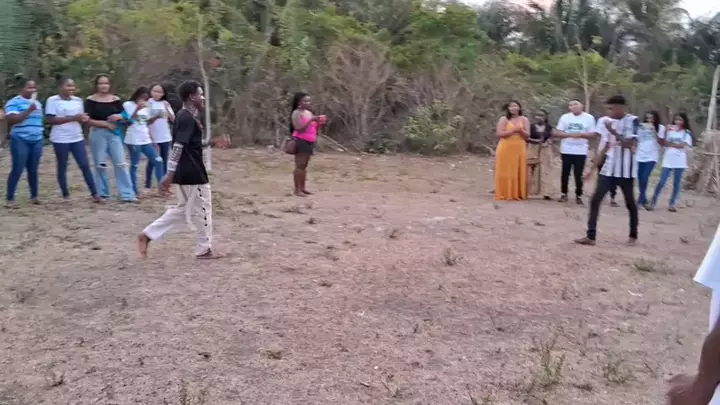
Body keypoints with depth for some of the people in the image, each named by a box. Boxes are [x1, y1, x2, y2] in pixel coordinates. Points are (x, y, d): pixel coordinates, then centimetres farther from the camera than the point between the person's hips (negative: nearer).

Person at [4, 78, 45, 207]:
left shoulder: (38, 103, 15)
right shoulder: (14, 102, -6)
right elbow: (11, 119, -18)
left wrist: (41, 129, 13)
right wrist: (29, 110, -23)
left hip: (37, 141, 6)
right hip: (20, 141, -6)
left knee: (33, 169, 9)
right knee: (18, 170, -7)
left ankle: (34, 196, 17)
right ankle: (10, 198, 0)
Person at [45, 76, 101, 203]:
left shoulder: (78, 100, 11)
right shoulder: (53, 100, -7)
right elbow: (50, 120, -15)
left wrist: (84, 119, -8)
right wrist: (73, 118, -19)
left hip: (77, 138, 5)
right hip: (60, 140, -4)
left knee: (85, 165, 0)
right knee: (62, 167, 5)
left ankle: (95, 194, 1)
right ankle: (65, 195, 14)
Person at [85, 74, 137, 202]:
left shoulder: (116, 99, 7)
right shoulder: (90, 100, -1)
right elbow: (88, 121, -7)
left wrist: (119, 116, -13)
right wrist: (106, 123, -14)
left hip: (114, 134, 2)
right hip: (97, 134, -2)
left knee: (121, 163, -3)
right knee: (100, 165, 5)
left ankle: (128, 194, -2)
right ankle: (103, 194, 16)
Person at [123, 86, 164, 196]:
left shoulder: (145, 107, 15)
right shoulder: (128, 105, -4)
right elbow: (127, 121, -11)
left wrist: (156, 117, 2)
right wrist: (137, 109, -19)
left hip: (146, 140, 6)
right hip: (133, 140, -6)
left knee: (157, 160, 1)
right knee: (135, 165, -2)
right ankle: (135, 190, 3)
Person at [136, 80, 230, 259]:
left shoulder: (185, 116, 13)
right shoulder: (188, 119, -18)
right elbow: (178, 147, -23)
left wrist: (213, 142, 14)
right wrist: (169, 175, -26)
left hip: (185, 173, 10)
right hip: (192, 174, -10)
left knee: (183, 208, 19)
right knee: (202, 209, 4)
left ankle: (147, 234, 16)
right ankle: (204, 249, 16)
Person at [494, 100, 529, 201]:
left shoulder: (524, 119, 9)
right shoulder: (503, 119, 2)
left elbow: (527, 135, 4)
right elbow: (499, 133, -9)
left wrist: (520, 130, -16)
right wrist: (513, 130, -15)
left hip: (519, 149, 2)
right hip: (505, 149, -2)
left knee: (518, 172, 1)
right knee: (505, 172, -2)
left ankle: (518, 194, 7)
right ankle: (504, 194, 2)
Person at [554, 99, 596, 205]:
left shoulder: (589, 118, 0)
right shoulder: (565, 117, 1)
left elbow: (592, 135, 0)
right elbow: (557, 133, 0)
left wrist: (581, 134, -17)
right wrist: (570, 134, -14)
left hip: (581, 151, -1)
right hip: (566, 150, 1)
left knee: (578, 174, 1)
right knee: (565, 173, 7)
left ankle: (578, 196, 10)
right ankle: (564, 194, 18)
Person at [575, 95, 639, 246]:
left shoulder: (633, 121, -9)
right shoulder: (606, 121, 6)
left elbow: (630, 144, -19)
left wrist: (613, 132, -24)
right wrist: (593, 167, 9)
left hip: (626, 170, -4)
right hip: (608, 168, 5)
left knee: (630, 202, 10)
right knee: (595, 200, -6)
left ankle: (633, 235, 28)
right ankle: (591, 236, -5)